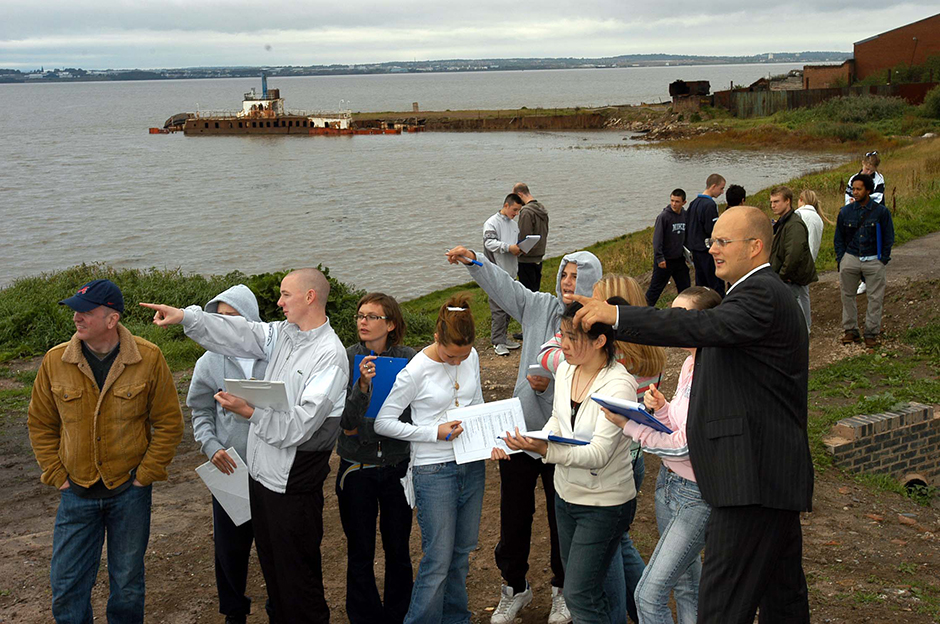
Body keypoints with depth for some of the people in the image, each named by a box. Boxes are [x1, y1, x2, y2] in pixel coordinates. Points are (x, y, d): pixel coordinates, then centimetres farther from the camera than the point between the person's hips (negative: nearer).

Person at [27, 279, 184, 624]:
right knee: (66, 586, 4)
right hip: (77, 492, 1)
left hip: (130, 491, -1)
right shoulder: (55, 361, -4)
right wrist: (57, 476, 0)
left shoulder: (149, 358, -9)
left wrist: (144, 475, -6)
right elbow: (40, 424, 7)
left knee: (127, 582, 12)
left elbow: (169, 423, -2)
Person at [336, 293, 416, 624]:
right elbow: (345, 419, -14)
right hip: (356, 468, 0)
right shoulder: (346, 359, -7)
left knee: (398, 550, 12)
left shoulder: (409, 359, -4)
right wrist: (362, 385, -28)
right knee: (360, 553, 10)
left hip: (397, 466, 1)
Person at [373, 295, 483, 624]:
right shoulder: (416, 371, -17)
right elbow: (383, 422, -11)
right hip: (434, 471, -6)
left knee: (462, 551, 16)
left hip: (472, 465, 6)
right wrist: (435, 432, -19)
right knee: (438, 559, -4)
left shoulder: (472, 358, 1)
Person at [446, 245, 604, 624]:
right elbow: (503, 285, -5)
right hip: (519, 430, 4)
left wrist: (552, 386, -25)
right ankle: (514, 588, 32)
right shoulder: (539, 307, 1)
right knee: (514, 513, 13)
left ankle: (562, 590, 33)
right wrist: (473, 262, -20)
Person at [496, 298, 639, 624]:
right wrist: (525, 443, -5)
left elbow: (598, 454, -29)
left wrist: (544, 450, -41)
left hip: (604, 503, -7)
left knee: (578, 596, -3)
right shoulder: (565, 369, -2)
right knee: (580, 585, 18)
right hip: (567, 495, 8)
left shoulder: (618, 384, -23)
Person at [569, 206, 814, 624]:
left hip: (752, 481, -11)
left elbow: (705, 327, -31)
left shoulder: (761, 295, -15)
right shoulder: (764, 292, 20)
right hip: (773, 479, 11)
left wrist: (616, 316, -30)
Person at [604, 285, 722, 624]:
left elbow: (683, 447, -23)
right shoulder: (690, 364, 4)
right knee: (686, 586, 21)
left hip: (699, 495, -9)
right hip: (669, 482, 9)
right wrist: (661, 407, -7)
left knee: (649, 594, -8)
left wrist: (627, 425, -17)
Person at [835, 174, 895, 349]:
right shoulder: (845, 211, 3)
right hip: (850, 259, 2)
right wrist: (841, 259, 3)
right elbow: (838, 238, 12)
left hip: (874, 261, -2)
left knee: (875, 298, 1)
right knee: (847, 295, 6)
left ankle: (871, 333, 11)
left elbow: (888, 238, 3)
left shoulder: (881, 212, -2)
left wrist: (882, 260, -3)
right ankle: (850, 330, 17)